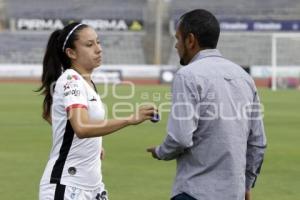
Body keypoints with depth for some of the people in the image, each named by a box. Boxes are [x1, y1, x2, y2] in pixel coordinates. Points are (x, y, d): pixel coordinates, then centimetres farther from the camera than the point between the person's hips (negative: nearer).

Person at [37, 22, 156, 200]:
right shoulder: (71, 80, -16)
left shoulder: (85, 81, 11)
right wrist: (130, 120, -43)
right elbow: (82, 128, -34)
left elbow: (49, 115, 27)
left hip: (93, 185, 9)